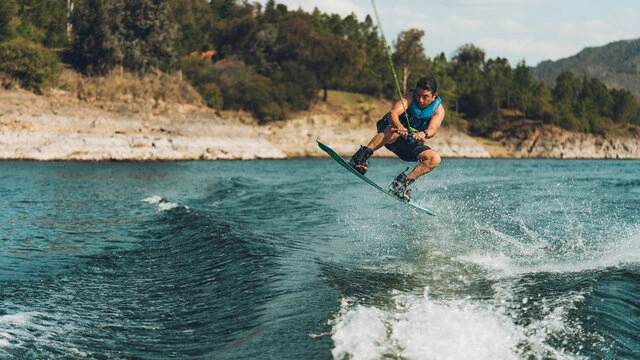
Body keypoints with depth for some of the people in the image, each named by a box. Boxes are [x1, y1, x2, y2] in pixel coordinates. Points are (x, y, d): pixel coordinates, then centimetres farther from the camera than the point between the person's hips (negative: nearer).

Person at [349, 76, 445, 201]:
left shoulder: (439, 110, -10)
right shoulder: (410, 96, -17)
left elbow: (432, 129, -29)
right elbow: (393, 113, -34)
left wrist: (423, 134, -53)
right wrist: (399, 127, -56)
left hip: (411, 143, 4)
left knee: (435, 159, -19)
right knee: (394, 131, -40)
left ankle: (402, 183, -19)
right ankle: (360, 157, -41)